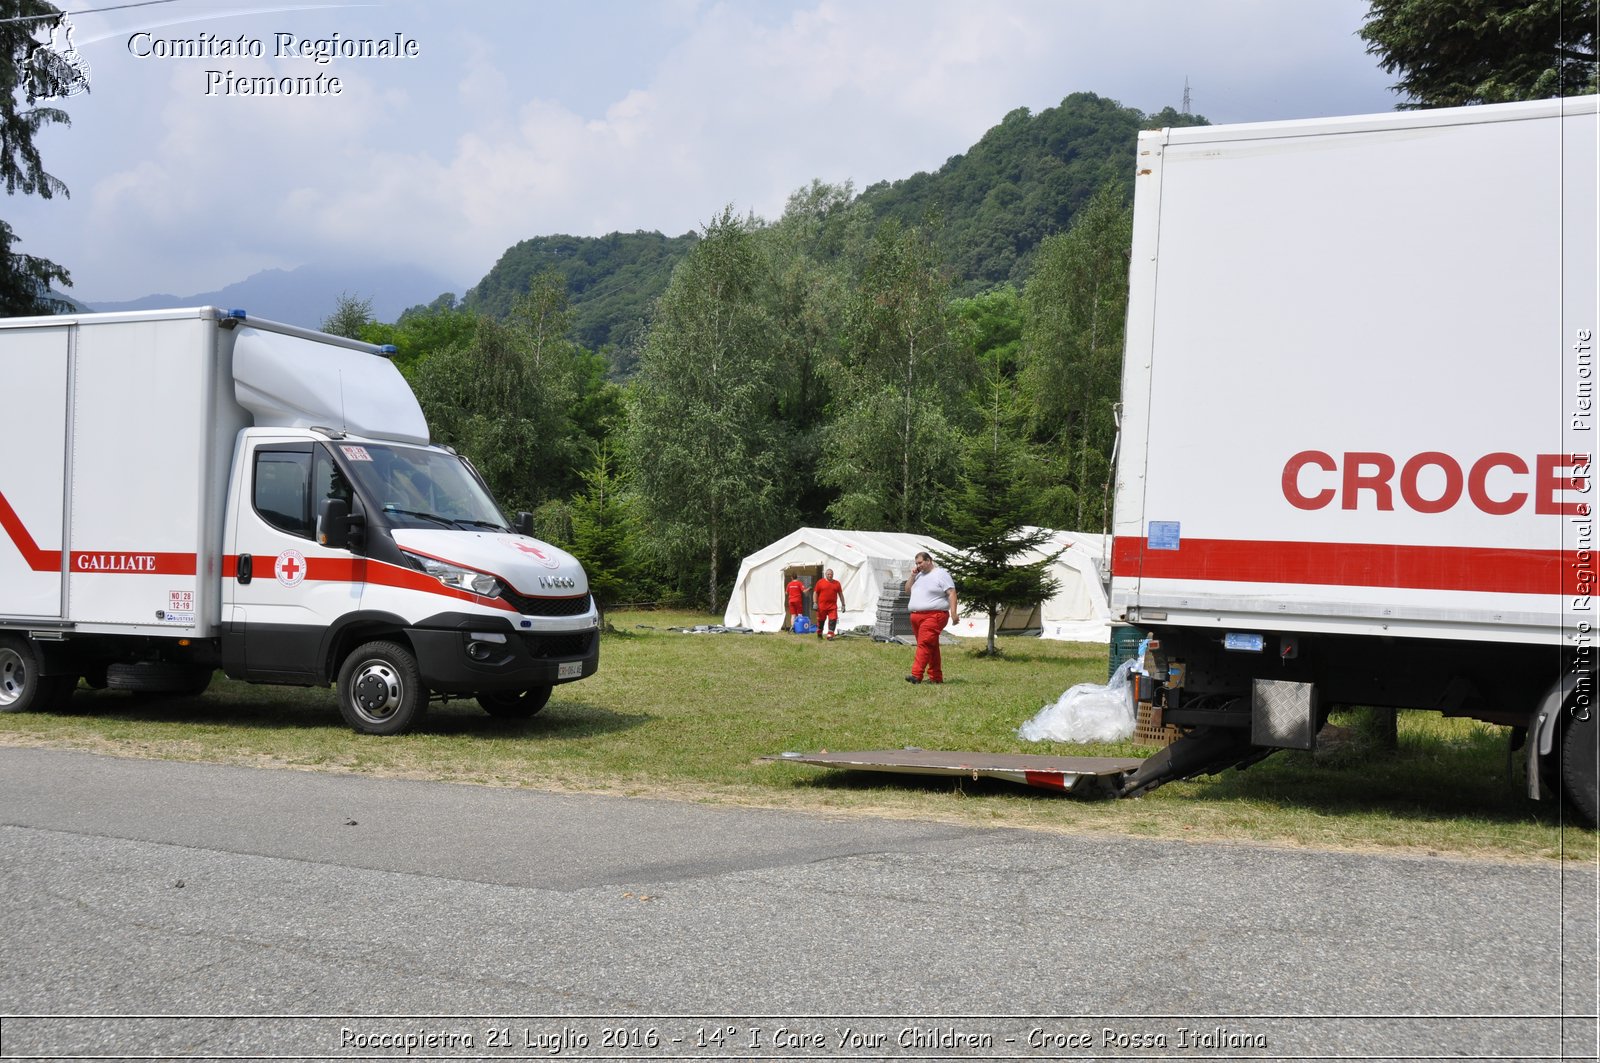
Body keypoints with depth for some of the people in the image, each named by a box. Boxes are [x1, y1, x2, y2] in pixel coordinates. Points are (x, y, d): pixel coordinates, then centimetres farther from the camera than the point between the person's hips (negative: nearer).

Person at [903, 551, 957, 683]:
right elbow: (907, 591, 23)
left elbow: (951, 593, -7)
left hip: (933, 616, -8)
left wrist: (953, 613, -17)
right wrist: (913, 576, 9)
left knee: (924, 644, -17)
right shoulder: (919, 575, 21)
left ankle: (916, 675, -25)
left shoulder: (941, 574, -2)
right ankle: (936, 677, 12)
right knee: (931, 647, 9)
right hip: (916, 616, 8)